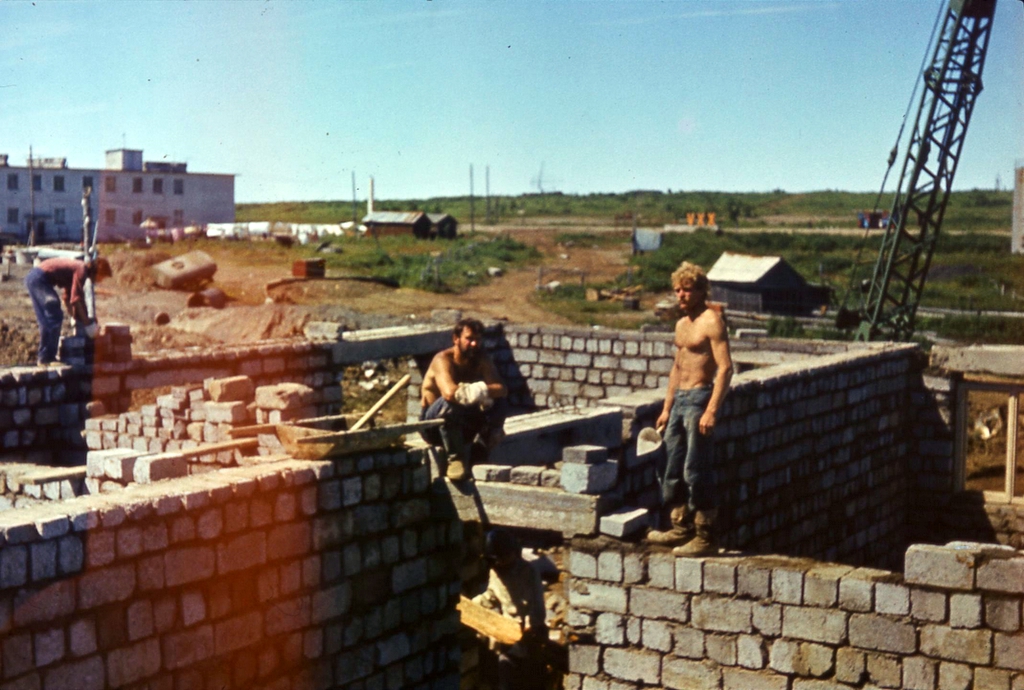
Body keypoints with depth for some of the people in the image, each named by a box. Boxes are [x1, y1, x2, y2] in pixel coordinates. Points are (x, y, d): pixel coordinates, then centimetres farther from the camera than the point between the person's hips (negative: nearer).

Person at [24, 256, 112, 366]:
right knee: (55, 318, -7)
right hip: (40, 279, -10)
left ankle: (43, 357, 19)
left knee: (46, 321, 15)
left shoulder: (75, 268, 19)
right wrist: (86, 322, -10)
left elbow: (68, 297, 28)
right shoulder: (81, 270, -11)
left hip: (32, 278, 10)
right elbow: (75, 300, -17)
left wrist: (76, 318, 26)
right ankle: (48, 357, -7)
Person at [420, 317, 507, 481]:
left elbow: (501, 389, -17)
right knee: (449, 403, -38)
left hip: (463, 424, 4)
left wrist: (479, 389, -34)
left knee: (500, 404, -20)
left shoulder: (481, 360, -4)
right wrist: (480, 391, -29)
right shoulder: (443, 359, -22)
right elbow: (450, 393, -40)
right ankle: (455, 457, -24)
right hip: (434, 427, -4)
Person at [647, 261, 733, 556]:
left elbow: (725, 368, -18)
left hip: (699, 398, -9)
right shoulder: (681, 324, 16)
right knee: (670, 468, 12)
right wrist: (666, 408, 21)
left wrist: (711, 411, -24)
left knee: (695, 471, -8)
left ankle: (704, 537, -1)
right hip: (680, 399, 9)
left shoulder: (711, 321, -11)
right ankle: (679, 527, 24)